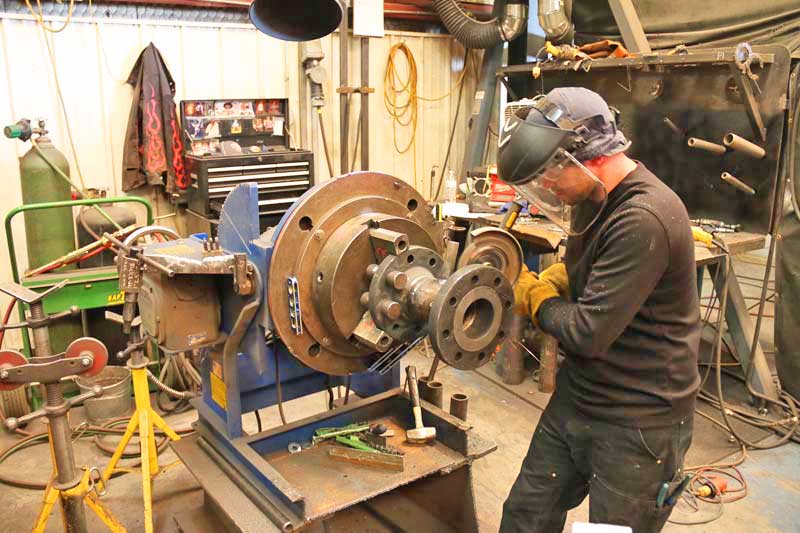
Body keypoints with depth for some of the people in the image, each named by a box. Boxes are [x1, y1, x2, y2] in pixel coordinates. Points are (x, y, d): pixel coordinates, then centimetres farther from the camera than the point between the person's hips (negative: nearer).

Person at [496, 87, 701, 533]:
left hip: (638, 422, -8)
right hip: (576, 397, 8)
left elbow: (589, 333, -27)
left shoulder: (643, 219, -27)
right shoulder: (594, 196, 2)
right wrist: (544, 281, -1)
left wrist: (536, 297, -8)